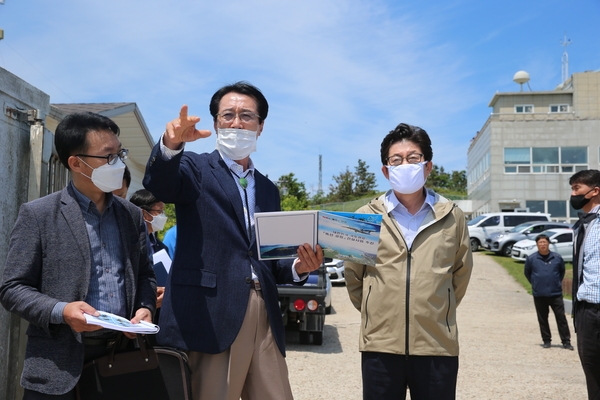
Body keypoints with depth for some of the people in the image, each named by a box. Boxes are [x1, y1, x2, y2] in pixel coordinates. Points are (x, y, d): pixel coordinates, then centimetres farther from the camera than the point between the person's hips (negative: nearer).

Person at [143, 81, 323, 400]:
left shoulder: (268, 189, 20)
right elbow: (157, 184, -19)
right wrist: (170, 144, -39)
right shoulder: (196, 169, 4)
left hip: (264, 317, 5)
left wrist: (297, 268, 2)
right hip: (209, 317, -5)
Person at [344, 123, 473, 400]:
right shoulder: (366, 217, 2)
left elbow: (461, 273, 14)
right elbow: (353, 275, 11)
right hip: (380, 345, 0)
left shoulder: (452, 216, 3)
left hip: (437, 344, 0)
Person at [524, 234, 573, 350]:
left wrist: (558, 282, 10)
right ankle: (547, 341, 20)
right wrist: (535, 284, 7)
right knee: (542, 319, 8)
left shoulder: (557, 257, -2)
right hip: (539, 295, 0)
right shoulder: (531, 259, -3)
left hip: (556, 294, 0)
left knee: (561, 318, 1)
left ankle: (566, 341, 8)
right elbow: (527, 273, 11)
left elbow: (562, 271, 15)